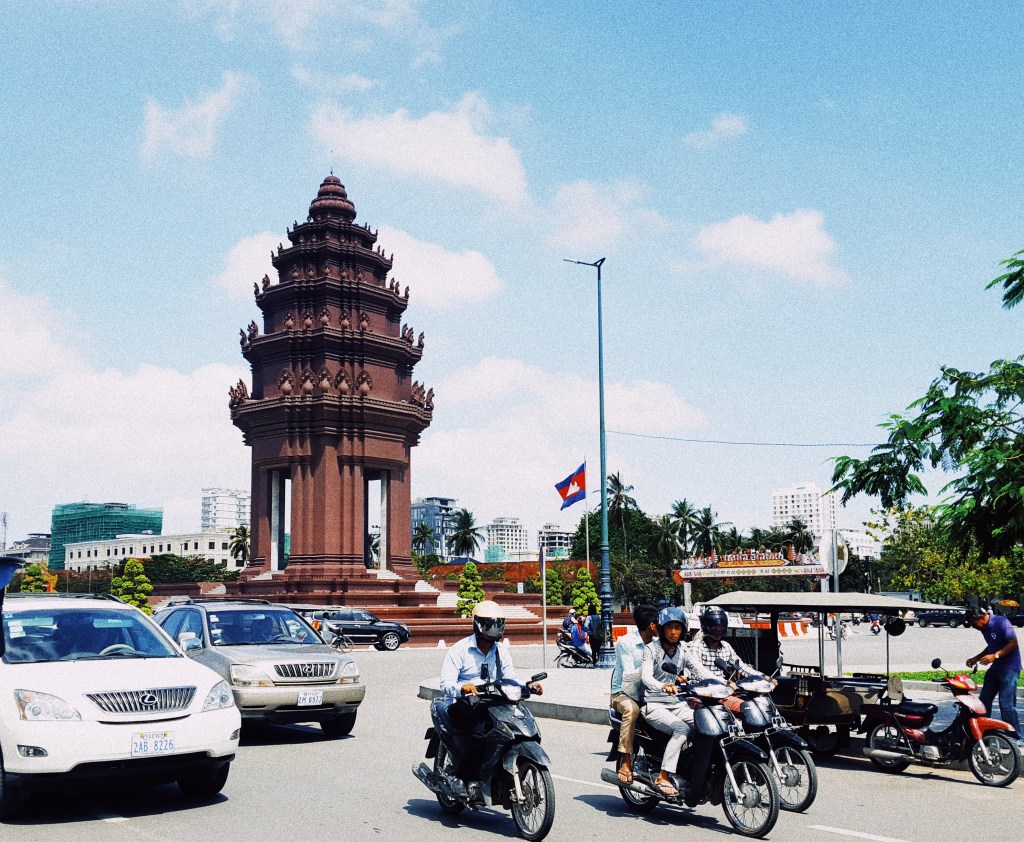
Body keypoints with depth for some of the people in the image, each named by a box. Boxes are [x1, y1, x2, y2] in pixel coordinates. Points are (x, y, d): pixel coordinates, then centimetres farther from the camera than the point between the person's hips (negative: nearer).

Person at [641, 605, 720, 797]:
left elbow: (700, 669, 1)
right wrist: (662, 686, -40)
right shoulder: (651, 649, -4)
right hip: (654, 705, -5)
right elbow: (646, 676, -19)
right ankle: (663, 777, -29)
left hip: (678, 704, 5)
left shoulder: (682, 650, 13)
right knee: (682, 729, -31)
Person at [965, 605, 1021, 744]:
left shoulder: (1001, 622, -16)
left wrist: (995, 655, -24)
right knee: (984, 700, 10)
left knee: (1006, 704, -13)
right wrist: (976, 658, 13)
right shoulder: (985, 628, 10)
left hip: (1009, 667, -9)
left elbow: (1014, 643, -19)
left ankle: (1017, 738, -5)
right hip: (996, 668, 9)